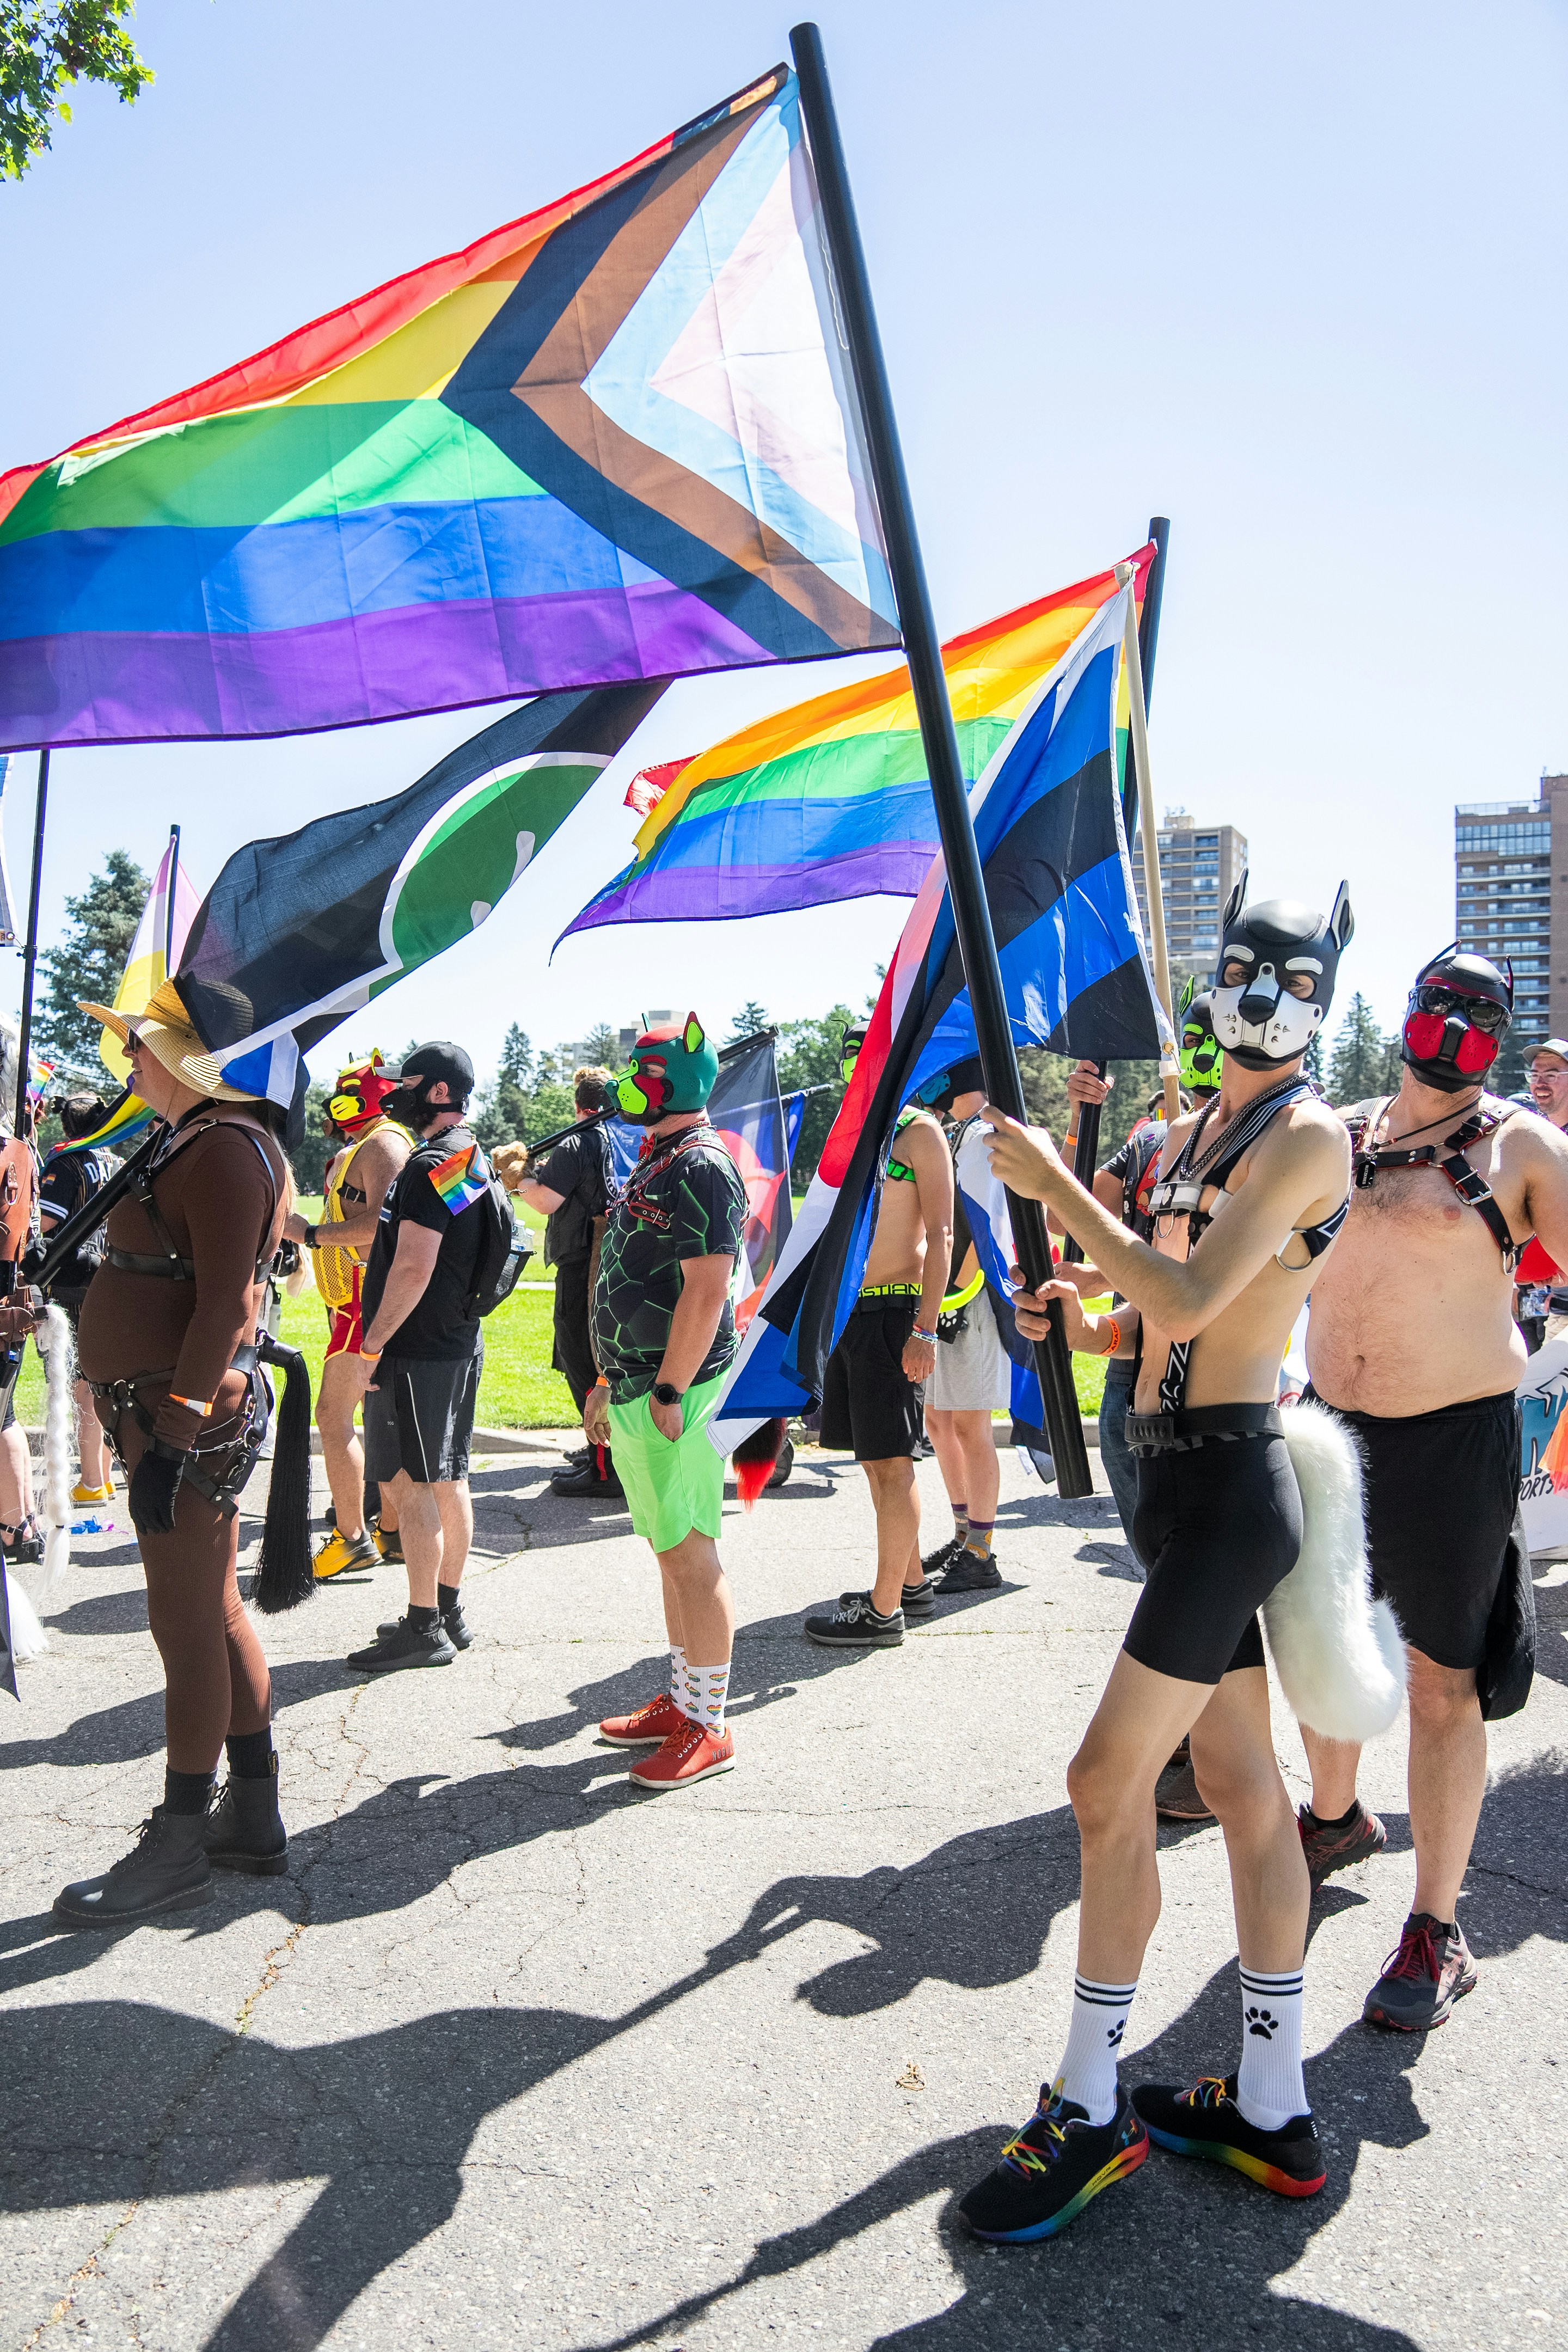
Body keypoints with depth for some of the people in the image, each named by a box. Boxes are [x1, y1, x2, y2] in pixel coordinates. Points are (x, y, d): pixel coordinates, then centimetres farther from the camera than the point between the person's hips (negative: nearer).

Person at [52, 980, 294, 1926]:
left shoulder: (224, 1149, -15)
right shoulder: (205, 1141, 17)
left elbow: (223, 1308, -22)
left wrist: (170, 1440, -22)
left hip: (188, 1420, -10)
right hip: (171, 1412, 10)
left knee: (187, 1628, -1)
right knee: (215, 1616, 15)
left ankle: (179, 1848, 10)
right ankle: (253, 1818, 26)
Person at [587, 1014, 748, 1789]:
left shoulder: (700, 1168, -15)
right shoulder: (655, 1164, 17)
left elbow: (707, 1292, -22)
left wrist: (668, 1394, -21)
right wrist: (609, 1383, 21)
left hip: (673, 1397, -10)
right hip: (636, 1394, 10)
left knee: (690, 1557, -4)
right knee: (672, 1555, 16)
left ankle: (707, 1727, 5)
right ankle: (682, 1699, 26)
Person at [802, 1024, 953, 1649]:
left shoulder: (919, 1131, -6)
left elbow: (940, 1236, -12)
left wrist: (924, 1330, -19)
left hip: (893, 1312, -8)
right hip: (848, 1311, 8)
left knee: (891, 1463, -4)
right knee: (875, 1461, 14)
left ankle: (884, 1610, 2)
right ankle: (911, 1583, 26)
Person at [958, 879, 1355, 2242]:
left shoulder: (1309, 1133, -12)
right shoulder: (1193, 1132, 15)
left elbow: (1191, 1299, -23)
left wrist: (1056, 1187, -18)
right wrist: (1088, 1323, 3)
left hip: (1228, 1487, -9)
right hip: (1184, 1475, 9)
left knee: (1109, 1784, -5)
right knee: (1240, 1785, 14)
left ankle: (1092, 2110, 11)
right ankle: (1273, 2109, 26)